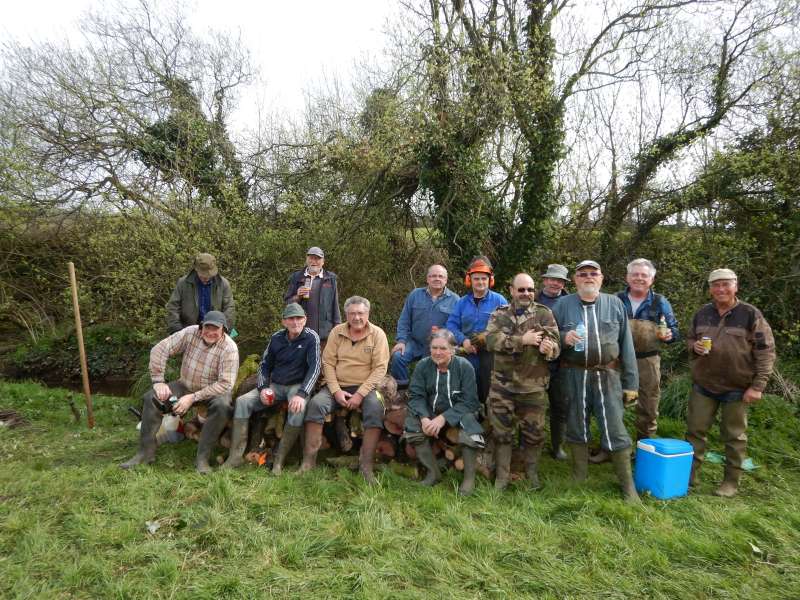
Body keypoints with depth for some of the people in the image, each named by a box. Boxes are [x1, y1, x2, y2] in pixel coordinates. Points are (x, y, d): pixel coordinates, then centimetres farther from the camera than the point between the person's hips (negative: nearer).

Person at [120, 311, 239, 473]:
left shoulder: (229, 348, -23)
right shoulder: (190, 333, -14)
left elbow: (225, 384, -26)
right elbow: (159, 350, -11)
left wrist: (193, 398, -29)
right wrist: (158, 381, -16)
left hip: (214, 391, -4)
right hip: (186, 385, 4)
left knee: (222, 407, -35)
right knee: (151, 398, -15)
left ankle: (202, 457, -24)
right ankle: (146, 452, -6)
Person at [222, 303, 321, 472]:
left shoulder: (311, 337, -8)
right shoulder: (276, 338, 5)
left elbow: (315, 368, -16)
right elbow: (265, 365, 13)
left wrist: (302, 394, -29)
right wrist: (263, 388, -6)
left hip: (297, 385, -4)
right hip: (274, 385, 4)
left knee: (298, 408, -36)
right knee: (242, 401, -15)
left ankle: (280, 459, -20)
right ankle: (236, 455, -11)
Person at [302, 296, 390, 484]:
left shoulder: (377, 334, -3)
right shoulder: (337, 332, 5)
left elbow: (380, 368, -8)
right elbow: (328, 363, 2)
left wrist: (360, 394, -17)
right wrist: (336, 391, -11)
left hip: (365, 387, -2)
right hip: (337, 385, 2)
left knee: (375, 408, -31)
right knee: (316, 403, -24)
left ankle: (366, 465, -22)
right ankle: (309, 461, -16)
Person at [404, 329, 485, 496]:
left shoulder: (464, 366, -16)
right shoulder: (422, 365, -9)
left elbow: (468, 401, -20)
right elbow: (415, 396, -11)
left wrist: (443, 418, -31)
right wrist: (424, 418, -30)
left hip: (459, 412, -3)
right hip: (431, 412, 3)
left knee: (469, 419, -33)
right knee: (412, 424, -23)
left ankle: (469, 477, -15)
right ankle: (433, 472, -5)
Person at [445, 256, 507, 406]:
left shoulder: (499, 301, 0)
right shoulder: (462, 302, 9)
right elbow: (451, 324, 3)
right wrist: (463, 340, -13)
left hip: (491, 356, -3)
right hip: (468, 355, 3)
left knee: (489, 392, 3)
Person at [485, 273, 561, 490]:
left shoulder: (544, 313, 2)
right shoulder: (499, 314, 4)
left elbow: (555, 342, -8)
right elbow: (491, 340, -13)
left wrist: (549, 348, -32)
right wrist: (522, 340, -19)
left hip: (533, 385, 0)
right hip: (502, 384, 1)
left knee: (533, 431, 11)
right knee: (501, 430, 9)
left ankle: (532, 473, 33)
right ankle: (502, 475, 24)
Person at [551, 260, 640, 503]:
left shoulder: (615, 304, 7)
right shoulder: (563, 305, 4)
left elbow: (626, 344, 7)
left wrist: (631, 382, 4)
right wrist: (563, 338, -15)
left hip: (608, 374, 0)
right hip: (574, 376, 0)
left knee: (615, 430, 0)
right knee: (577, 428, 11)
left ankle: (628, 486, 15)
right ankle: (579, 480, 26)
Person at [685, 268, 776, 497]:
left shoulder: (751, 314, -8)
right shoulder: (702, 314, 5)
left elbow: (765, 351, -8)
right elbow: (689, 339, 19)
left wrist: (758, 385, -12)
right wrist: (694, 346, -7)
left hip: (736, 388, -4)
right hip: (703, 385, 4)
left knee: (734, 436, 8)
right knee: (695, 430, 8)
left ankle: (731, 481, 20)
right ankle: (690, 473, 20)